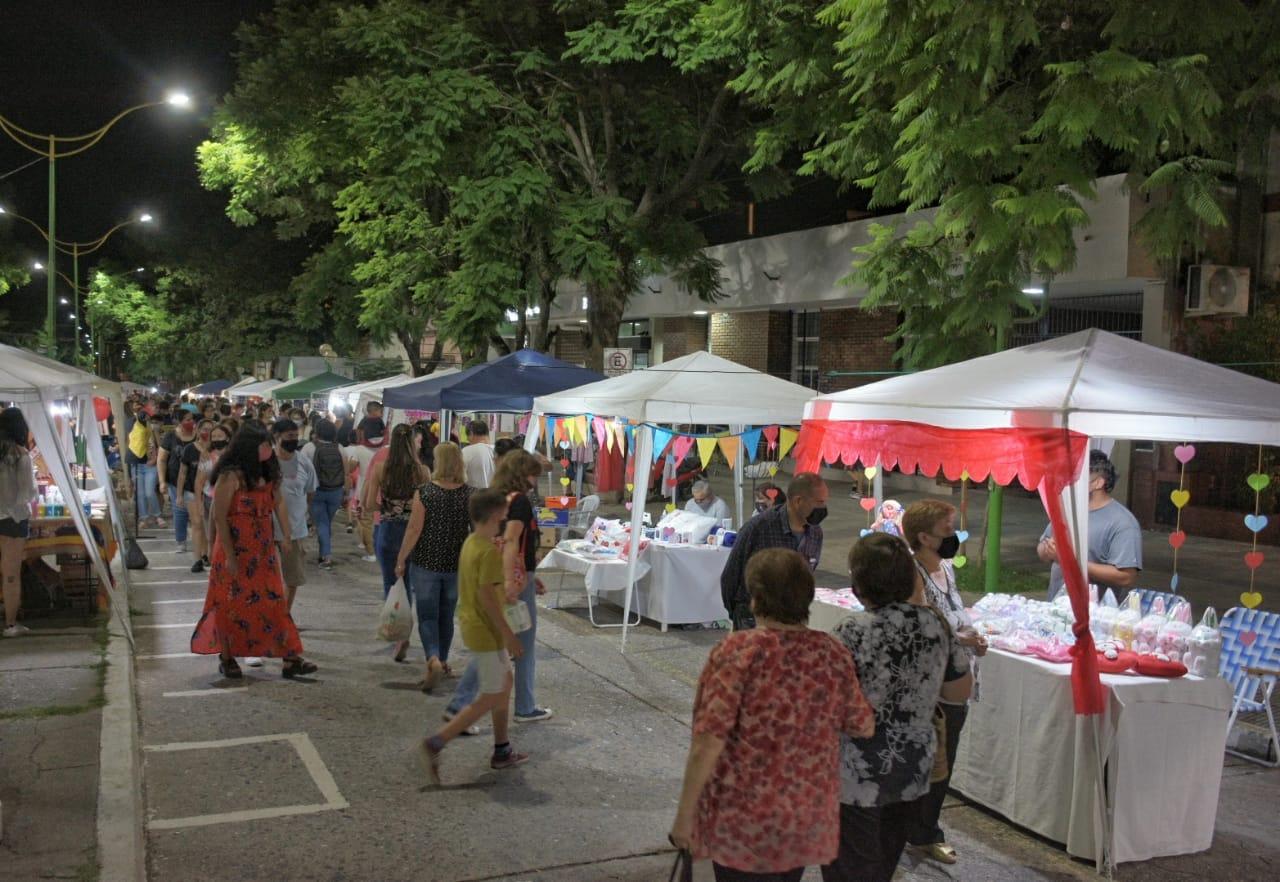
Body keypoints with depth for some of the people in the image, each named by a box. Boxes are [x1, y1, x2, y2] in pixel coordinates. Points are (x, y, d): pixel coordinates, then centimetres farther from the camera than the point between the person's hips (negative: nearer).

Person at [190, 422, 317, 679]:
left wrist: (286, 536, 0)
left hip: (263, 552, 6)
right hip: (236, 551, -6)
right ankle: (227, 658, 24)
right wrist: (230, 556, -17)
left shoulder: (267, 473, 5)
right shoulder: (231, 476, -17)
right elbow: (219, 517, -17)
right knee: (232, 605, 7)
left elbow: (278, 502, 10)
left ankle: (290, 658, 4)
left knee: (275, 603, 4)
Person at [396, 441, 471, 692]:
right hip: (456, 565, 3)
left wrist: (401, 559, -2)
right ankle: (442, 661, 31)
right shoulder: (469, 495, -4)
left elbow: (414, 530, -12)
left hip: (426, 563, -3)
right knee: (446, 615, 19)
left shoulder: (424, 492, -12)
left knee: (427, 616, 3)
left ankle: (433, 660, -18)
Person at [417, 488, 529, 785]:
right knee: (490, 699, -1)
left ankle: (502, 751, 27)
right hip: (487, 633, -10)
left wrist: (504, 595, 31)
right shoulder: (489, 551, -22)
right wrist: (509, 636, -21)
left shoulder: (470, 543, 6)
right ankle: (435, 744, -5)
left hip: (472, 625, 10)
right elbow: (487, 596, -25)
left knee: (505, 682, 20)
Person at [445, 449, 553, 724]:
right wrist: (510, 582, -33)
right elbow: (511, 542, -25)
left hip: (494, 579, 8)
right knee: (524, 647, 8)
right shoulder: (520, 501, -14)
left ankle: (459, 703, 8)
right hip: (517, 582, -8)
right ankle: (525, 708, 20)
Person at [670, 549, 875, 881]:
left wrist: (684, 814, -11)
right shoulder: (833, 653, -4)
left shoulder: (737, 651, -18)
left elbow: (708, 743, -20)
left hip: (741, 818, -4)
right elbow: (864, 727, 7)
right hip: (806, 817, 4)